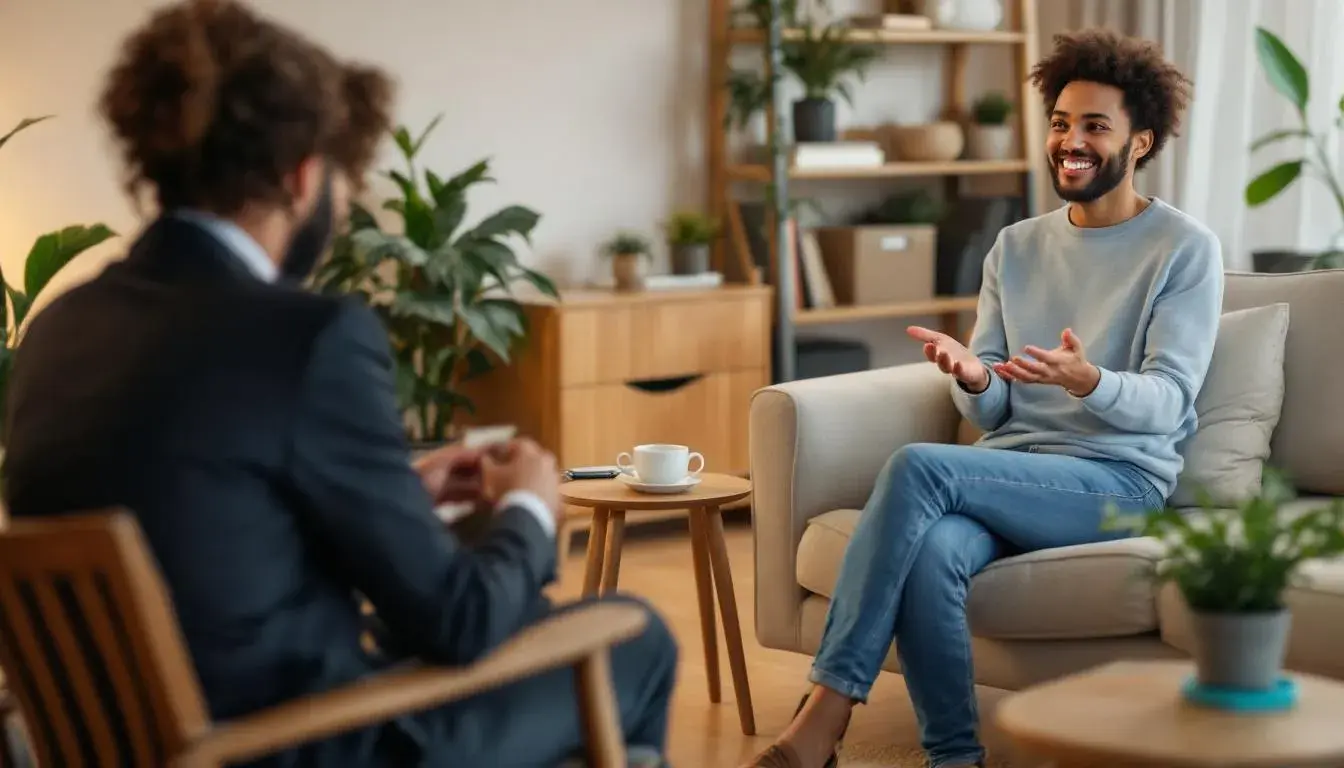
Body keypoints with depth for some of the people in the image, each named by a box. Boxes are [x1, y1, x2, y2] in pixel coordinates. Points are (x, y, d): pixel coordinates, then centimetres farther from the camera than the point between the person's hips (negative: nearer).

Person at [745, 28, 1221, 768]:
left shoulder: (1186, 249, 1)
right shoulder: (1016, 247, 16)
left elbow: (1166, 402, -9)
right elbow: (989, 410, 11)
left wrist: (1086, 381, -30)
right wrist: (972, 377, -14)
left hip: (1118, 477, -4)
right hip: (1008, 470, 4)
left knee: (919, 466, -29)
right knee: (932, 551, -33)